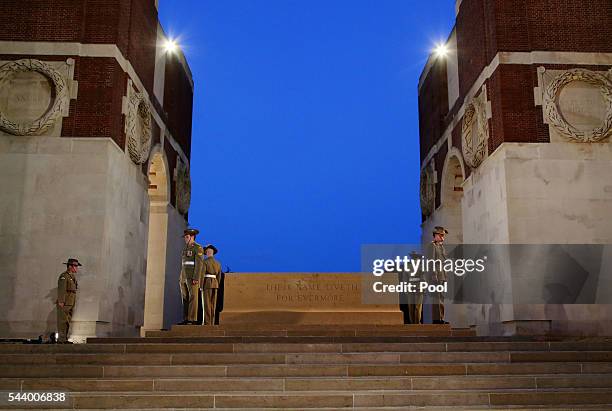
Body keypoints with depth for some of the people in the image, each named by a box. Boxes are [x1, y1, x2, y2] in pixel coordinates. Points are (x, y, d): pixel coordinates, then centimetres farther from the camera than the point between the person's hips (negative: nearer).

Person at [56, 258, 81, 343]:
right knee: (63, 321, -7)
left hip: (71, 304, 9)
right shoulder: (64, 276, -11)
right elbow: (61, 289, -19)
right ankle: (61, 339, -5)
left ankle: (65, 339, 16)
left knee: (68, 322, 11)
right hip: (64, 304, -9)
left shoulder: (72, 276, 18)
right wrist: (61, 301, -25)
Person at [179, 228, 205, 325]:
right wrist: (181, 278, 16)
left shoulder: (198, 248, -7)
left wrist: (196, 278, -22)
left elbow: (199, 263, -15)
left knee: (193, 298, -10)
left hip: (193, 277, -9)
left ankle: (193, 320, -10)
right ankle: (186, 320, 7)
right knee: (185, 299, 5)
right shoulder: (186, 248, 20)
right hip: (184, 277, 9)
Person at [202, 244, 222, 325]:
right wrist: (216, 287, 16)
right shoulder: (218, 263, 11)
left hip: (207, 283, -6)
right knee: (213, 304, 6)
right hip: (215, 283, 6)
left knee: (207, 304, -6)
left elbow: (202, 275, -13)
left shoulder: (205, 262, -7)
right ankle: (212, 323, 3)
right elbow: (219, 276, 11)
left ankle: (207, 323, -9)